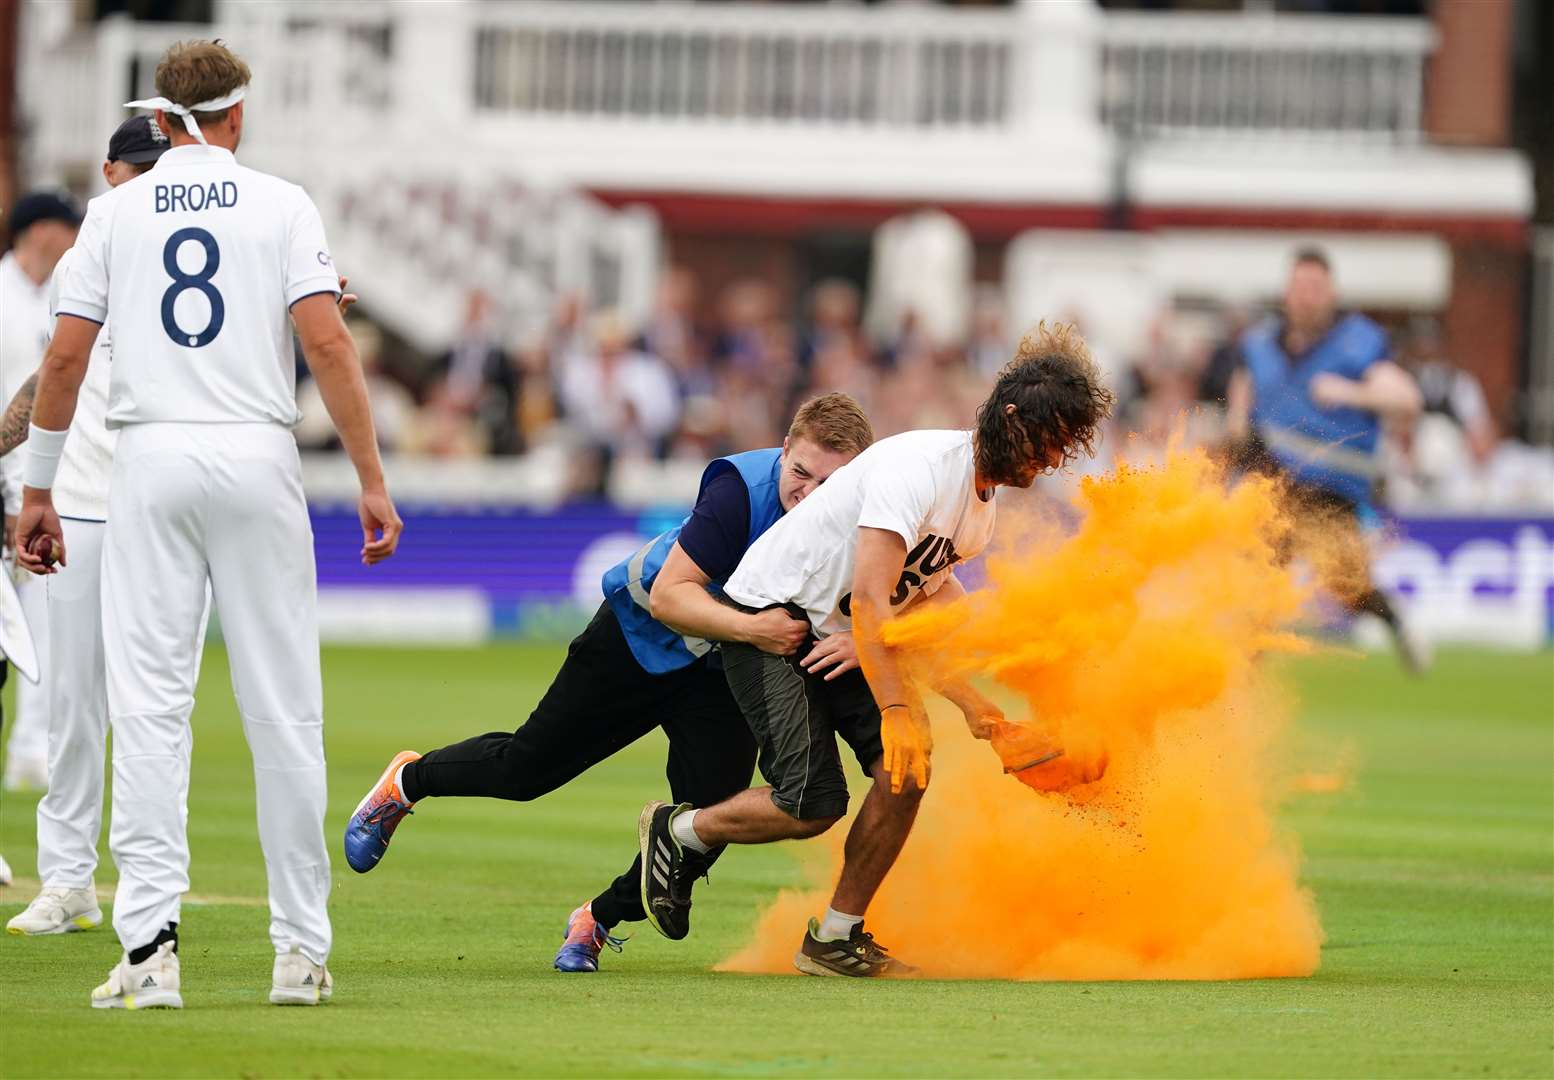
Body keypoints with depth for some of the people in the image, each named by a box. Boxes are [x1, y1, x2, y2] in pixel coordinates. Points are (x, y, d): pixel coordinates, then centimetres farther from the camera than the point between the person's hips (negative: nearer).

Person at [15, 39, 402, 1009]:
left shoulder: (117, 210, 7)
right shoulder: (281, 205, 4)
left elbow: (66, 356, 3)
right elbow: (329, 344, -7)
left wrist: (37, 490, 11)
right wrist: (373, 482, -5)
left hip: (152, 465, 1)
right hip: (259, 458, -1)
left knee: (149, 708, -2)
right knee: (284, 710, 4)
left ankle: (151, 940, -13)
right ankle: (301, 949, 5)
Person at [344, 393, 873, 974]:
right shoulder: (743, 489, -34)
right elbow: (669, 595, -35)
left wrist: (857, 641, -48)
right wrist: (752, 627, -50)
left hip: (725, 680, 3)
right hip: (643, 630, -3)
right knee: (526, 767, 9)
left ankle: (600, 920, 14)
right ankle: (408, 781, 40)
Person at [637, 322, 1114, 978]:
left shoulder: (982, 505, 5)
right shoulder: (920, 468, -25)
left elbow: (916, 612, 10)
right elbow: (869, 601, -32)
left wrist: (971, 703, -2)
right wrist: (897, 711, -38)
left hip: (840, 640, 9)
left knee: (907, 770, -11)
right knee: (813, 804, -16)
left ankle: (836, 938, 2)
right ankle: (677, 831, 11)